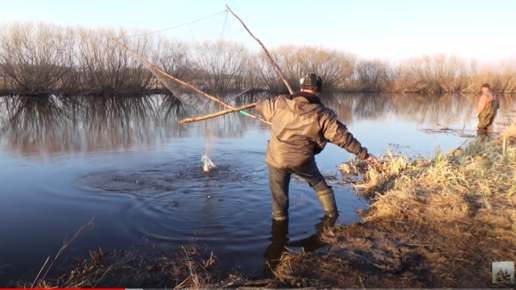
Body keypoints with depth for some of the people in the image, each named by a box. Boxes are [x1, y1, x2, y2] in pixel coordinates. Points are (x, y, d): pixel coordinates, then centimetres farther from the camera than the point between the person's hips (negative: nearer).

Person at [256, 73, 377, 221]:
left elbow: (260, 105, 13)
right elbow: (343, 138, -11)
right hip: (302, 160, 0)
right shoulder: (324, 115, -10)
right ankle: (332, 212, 37)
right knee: (319, 183, 27)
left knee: (279, 193, 17)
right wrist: (364, 154, -3)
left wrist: (268, 100, 36)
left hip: (276, 158, 0)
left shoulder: (280, 103, -5)